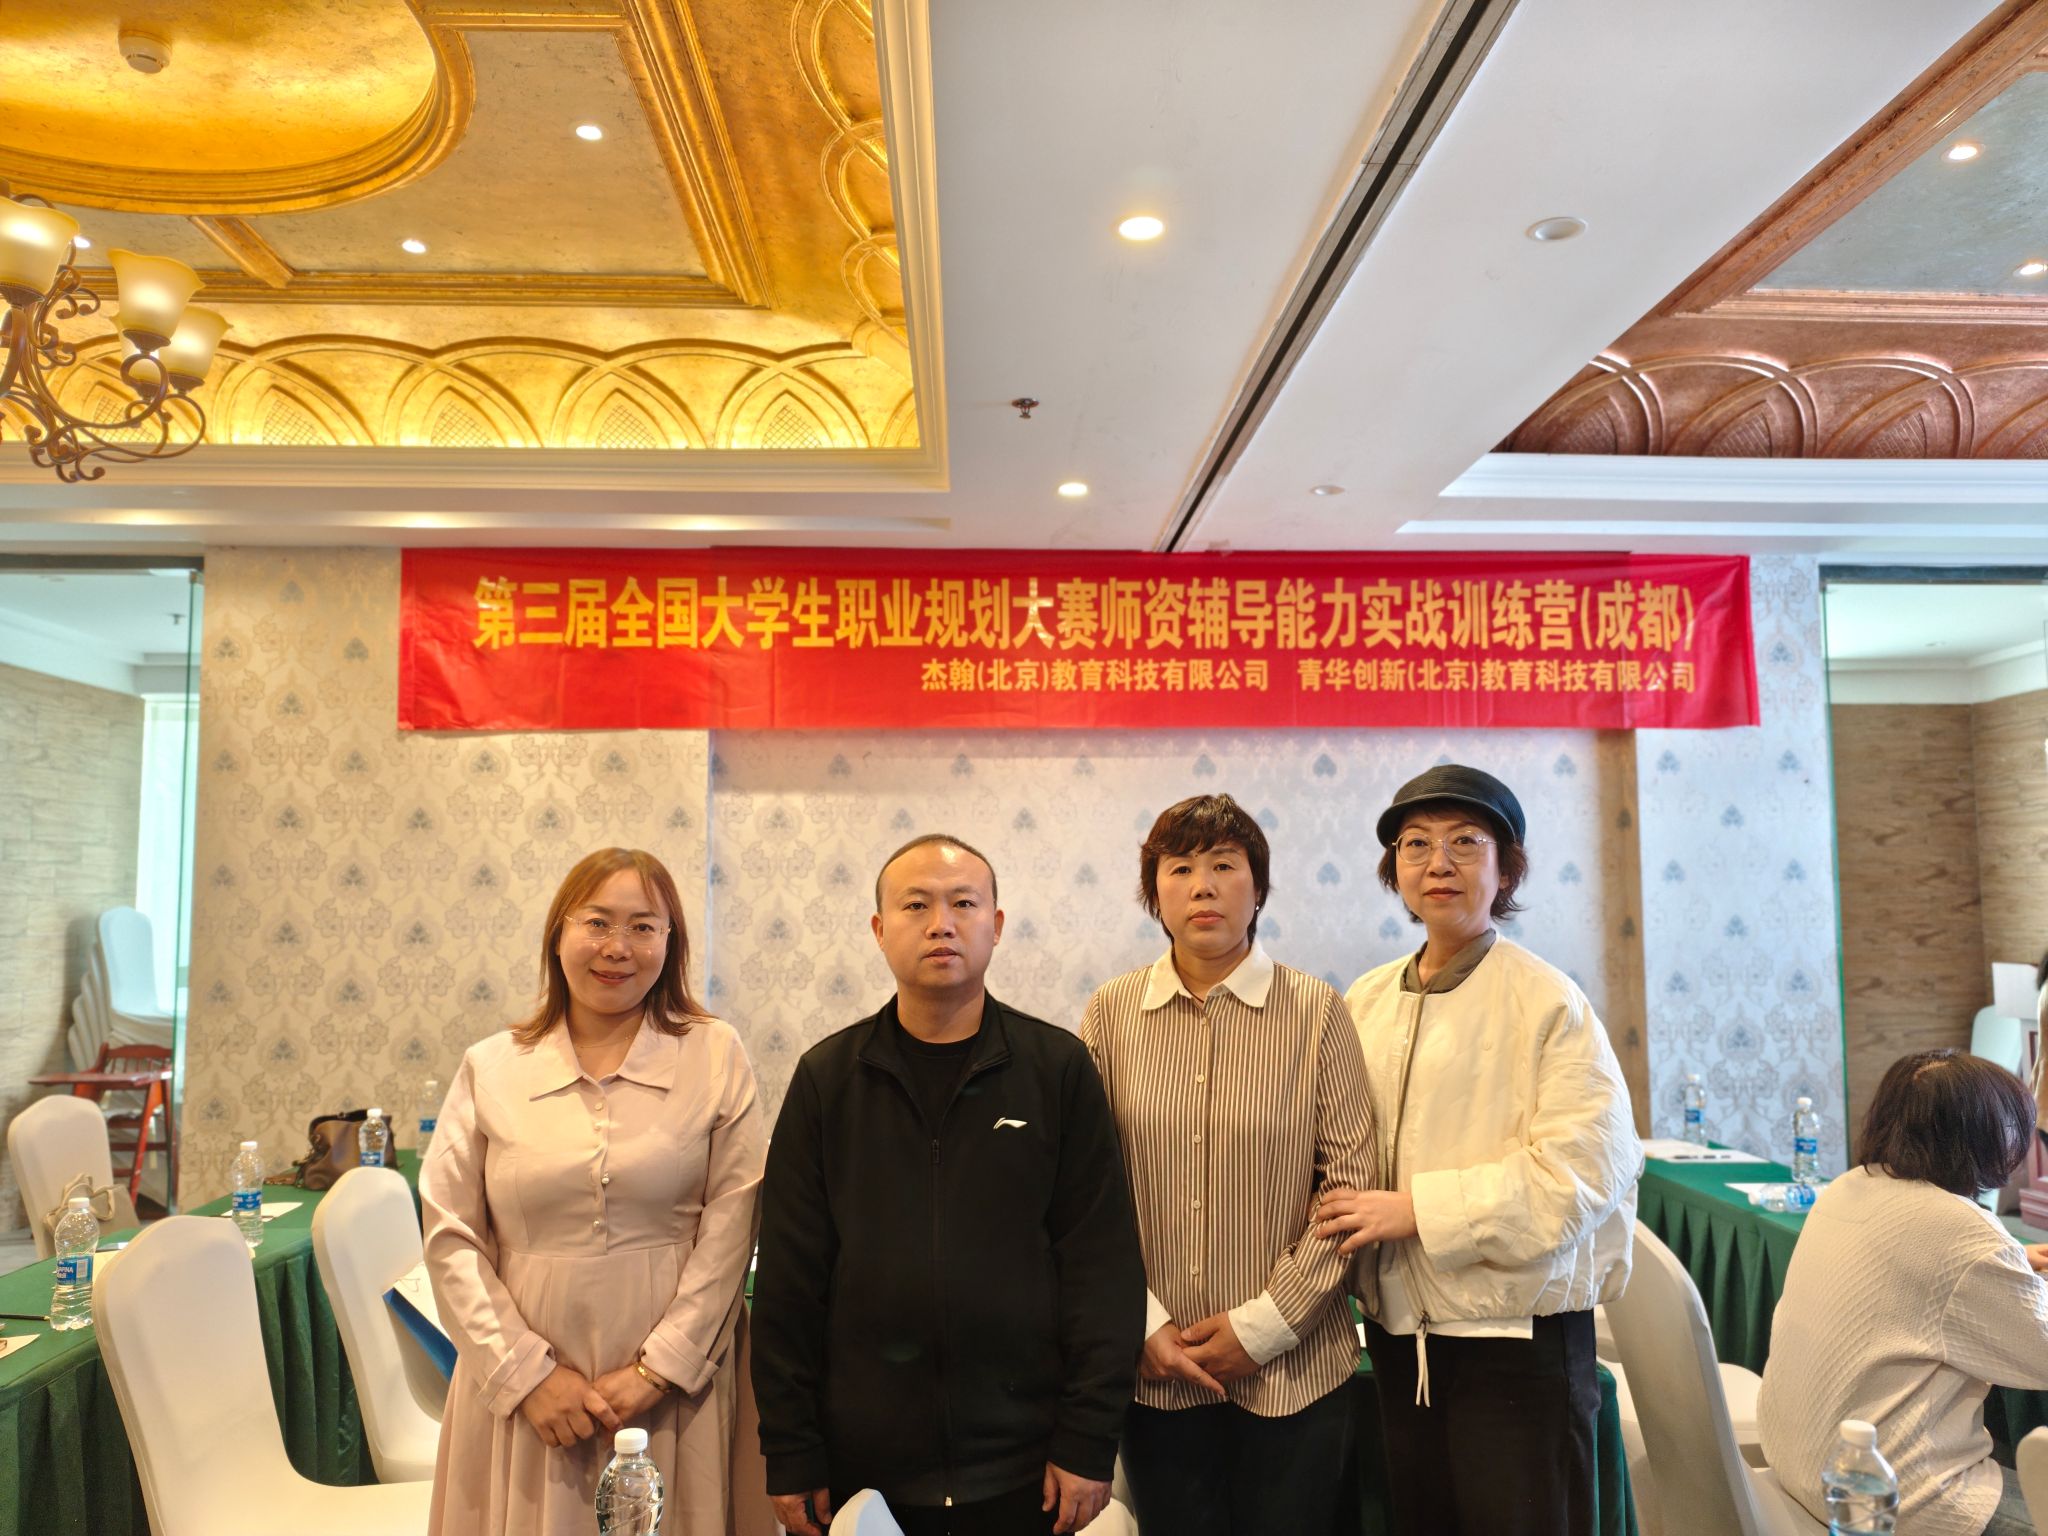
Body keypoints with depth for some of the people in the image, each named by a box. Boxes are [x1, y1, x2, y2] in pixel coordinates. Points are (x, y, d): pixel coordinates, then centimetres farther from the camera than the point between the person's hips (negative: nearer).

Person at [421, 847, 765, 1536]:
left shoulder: (715, 1055, -1)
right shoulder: (491, 1068, 2)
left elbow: (730, 1220, -4)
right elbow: (450, 1238, 1)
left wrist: (656, 1369, -9)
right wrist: (526, 1374, -6)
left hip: (671, 1390, -1)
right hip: (523, 1393, 1)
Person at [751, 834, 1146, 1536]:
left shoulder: (1058, 1068, -3)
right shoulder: (827, 1077, 1)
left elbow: (1103, 1262, -3)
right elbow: (789, 1276, 1)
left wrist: (1089, 1443, -6)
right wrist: (791, 1458, 0)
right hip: (861, 1467, 1)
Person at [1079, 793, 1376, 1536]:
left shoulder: (1317, 1010, -6)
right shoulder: (1111, 1013, -2)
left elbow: (1353, 1181, -6)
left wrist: (1265, 1324, -9)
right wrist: (1143, 1323, -7)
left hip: (1290, 1370, -1)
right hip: (1155, 1369, 1)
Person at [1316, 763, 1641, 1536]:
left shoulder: (1548, 1002, -11)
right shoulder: (1367, 1001, 3)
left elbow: (1582, 1173, -18)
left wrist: (1417, 1207, -19)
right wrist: (1358, 1214, -9)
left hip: (1518, 1335, -5)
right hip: (1399, 1331, 5)